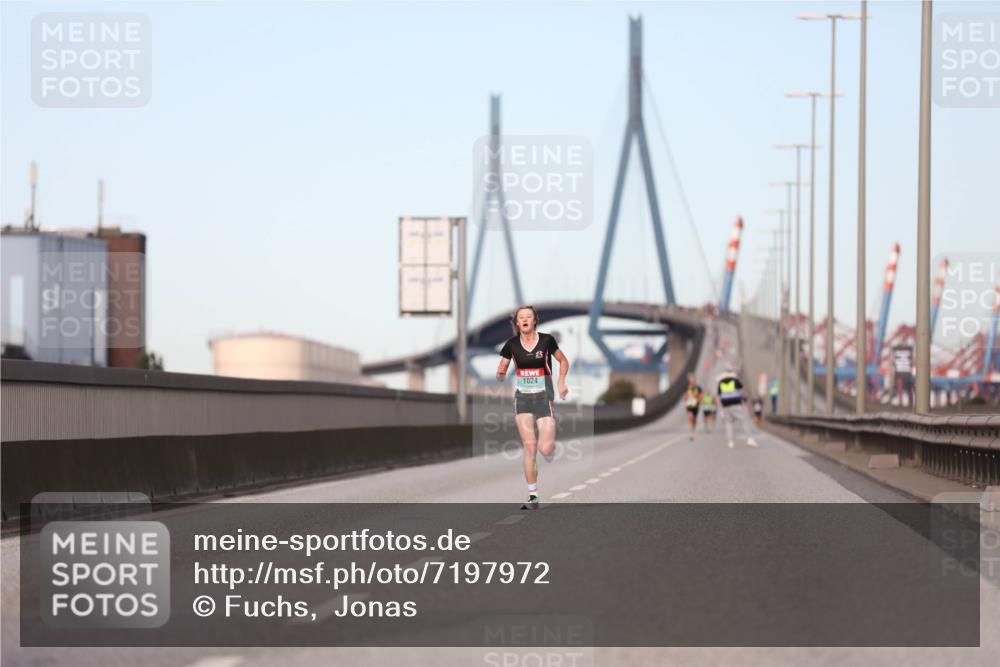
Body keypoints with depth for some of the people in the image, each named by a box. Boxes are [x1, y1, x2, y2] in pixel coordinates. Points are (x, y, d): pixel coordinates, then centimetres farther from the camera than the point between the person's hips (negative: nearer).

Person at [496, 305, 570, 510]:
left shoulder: (547, 340, -4)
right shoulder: (511, 344, 1)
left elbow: (563, 361, 10)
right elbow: (501, 371, 9)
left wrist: (561, 382, -6)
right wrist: (500, 374, -15)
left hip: (543, 397, -2)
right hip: (522, 399, 2)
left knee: (545, 448, -13)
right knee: (529, 446, -6)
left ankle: (550, 449, 27)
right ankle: (533, 496, 0)